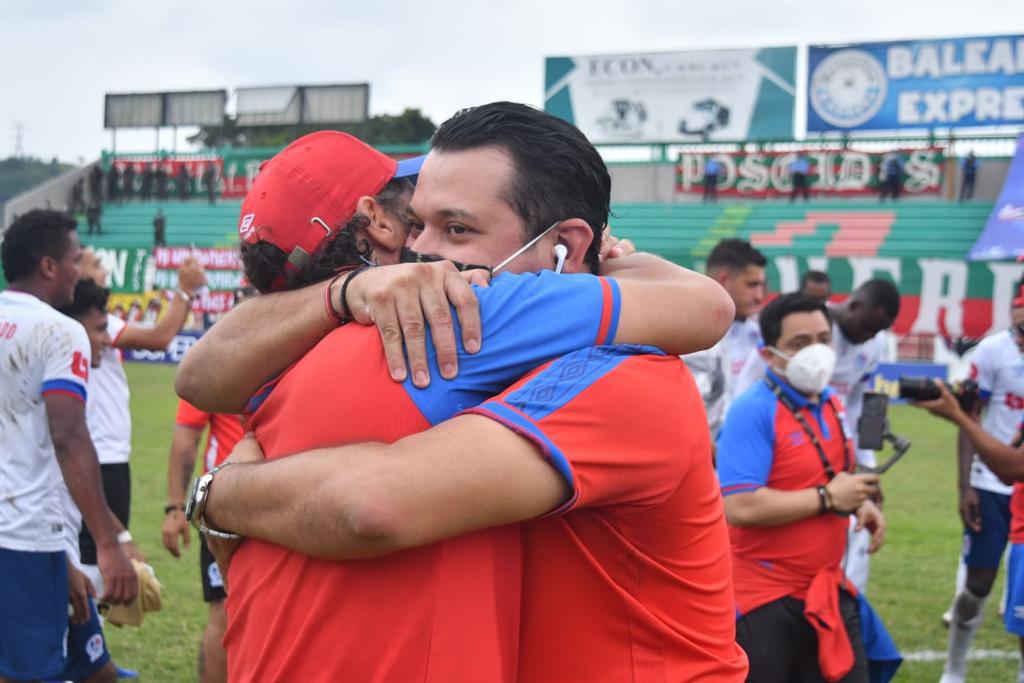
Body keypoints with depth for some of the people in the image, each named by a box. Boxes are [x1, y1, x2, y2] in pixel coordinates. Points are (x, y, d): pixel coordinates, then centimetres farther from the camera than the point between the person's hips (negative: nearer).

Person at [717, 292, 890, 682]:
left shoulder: (832, 405, 8)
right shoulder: (752, 412, -19)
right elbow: (739, 507, -28)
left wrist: (858, 504, 2)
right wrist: (827, 498, -21)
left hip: (827, 592, 8)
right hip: (765, 599, -8)